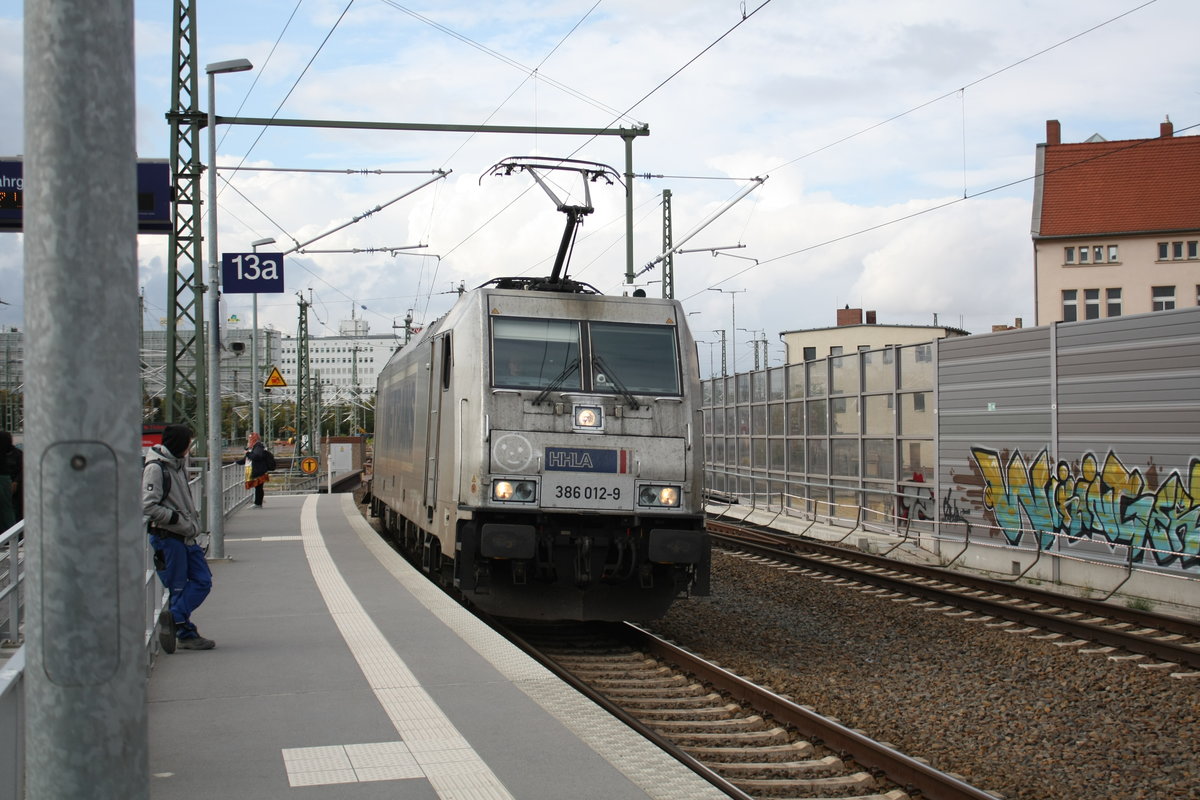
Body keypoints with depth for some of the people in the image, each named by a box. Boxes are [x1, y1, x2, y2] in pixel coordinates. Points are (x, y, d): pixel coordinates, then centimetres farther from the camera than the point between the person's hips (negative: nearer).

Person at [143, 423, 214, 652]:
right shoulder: (155, 468, -14)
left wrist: (192, 523, 13)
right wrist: (178, 519, -18)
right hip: (167, 537, -8)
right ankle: (186, 634, -1)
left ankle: (174, 618, 1)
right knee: (178, 587, -4)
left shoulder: (178, 463, 13)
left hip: (186, 536, 9)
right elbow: (149, 507, -21)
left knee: (202, 580, 3)